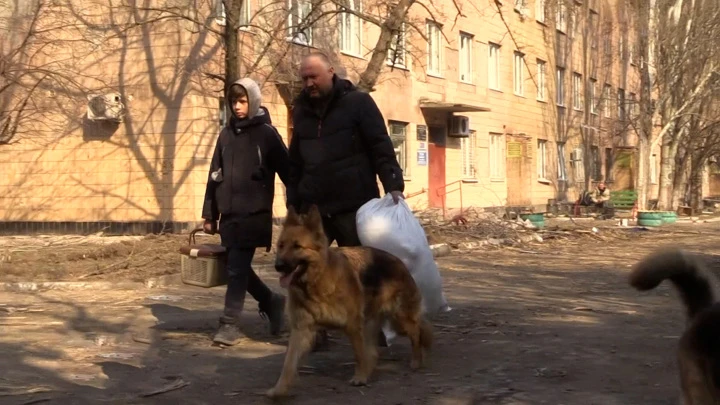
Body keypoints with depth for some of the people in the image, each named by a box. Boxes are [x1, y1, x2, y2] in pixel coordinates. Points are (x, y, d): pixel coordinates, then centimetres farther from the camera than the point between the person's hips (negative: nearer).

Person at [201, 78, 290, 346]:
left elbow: (286, 171, -4)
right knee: (237, 267, 10)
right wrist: (209, 214, 12)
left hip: (253, 214, -6)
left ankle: (230, 324, 2)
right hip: (229, 214, 6)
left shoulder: (266, 133, -3)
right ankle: (271, 301, 30)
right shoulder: (227, 134, 12)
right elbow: (215, 175, 14)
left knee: (237, 269, -7)